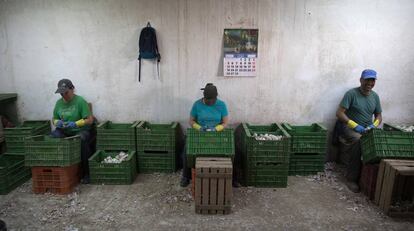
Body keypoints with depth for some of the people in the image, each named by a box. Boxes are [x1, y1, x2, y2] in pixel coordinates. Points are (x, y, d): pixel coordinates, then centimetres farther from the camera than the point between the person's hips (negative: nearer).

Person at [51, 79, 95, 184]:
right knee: (51, 137, -26)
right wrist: (57, 122, -6)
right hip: (64, 131, 5)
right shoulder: (59, 102, 8)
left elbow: (90, 120, -11)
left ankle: (86, 173, -22)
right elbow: (54, 119, 18)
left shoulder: (80, 101, -8)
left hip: (80, 130, -5)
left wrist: (75, 124, -23)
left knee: (82, 139, -37)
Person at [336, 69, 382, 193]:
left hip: (368, 129, 6)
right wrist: (355, 125, -23)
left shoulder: (375, 96, 10)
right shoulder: (351, 93, -9)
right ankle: (351, 179, -25)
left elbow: (378, 116, 16)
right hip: (350, 128, -5)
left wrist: (374, 125, -7)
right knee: (359, 141, -36)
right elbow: (339, 113, -14)